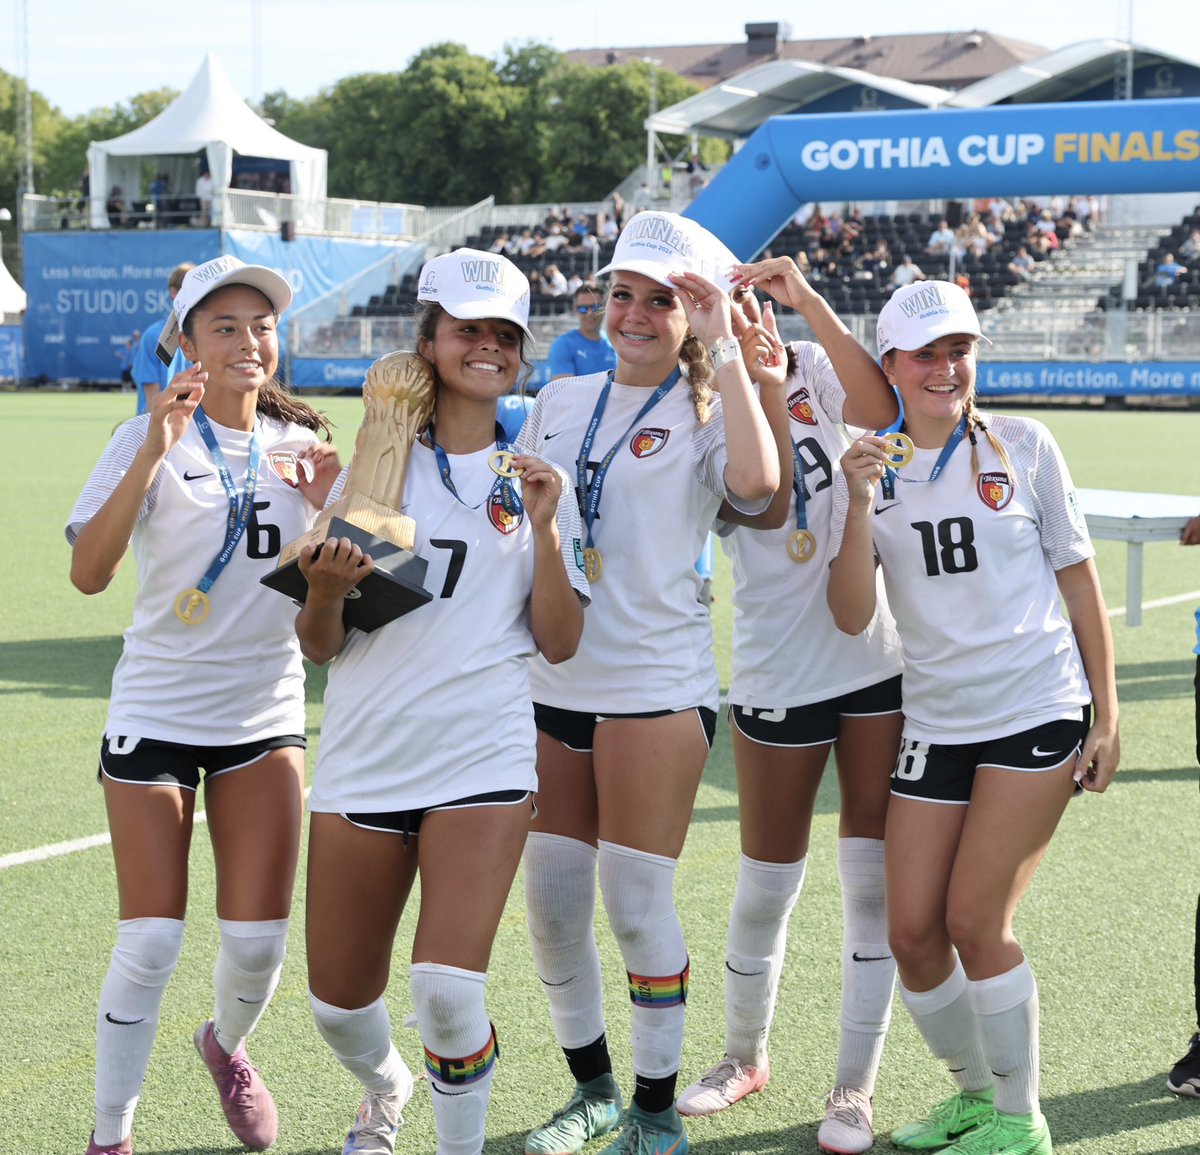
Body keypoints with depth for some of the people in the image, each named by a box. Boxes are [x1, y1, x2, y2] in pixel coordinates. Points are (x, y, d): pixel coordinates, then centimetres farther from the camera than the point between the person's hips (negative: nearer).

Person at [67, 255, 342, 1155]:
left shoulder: (301, 445, 5)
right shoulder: (152, 439, -7)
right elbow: (88, 573, -21)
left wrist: (328, 506, -10)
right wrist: (153, 453, -30)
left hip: (267, 711, 3)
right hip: (157, 710, -3)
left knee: (260, 938, 1)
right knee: (152, 941, -7)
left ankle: (227, 1044, 35)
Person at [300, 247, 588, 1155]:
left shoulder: (540, 481, 7)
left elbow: (559, 643, 1)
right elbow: (320, 646, 5)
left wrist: (545, 526, -10)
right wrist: (325, 591, -16)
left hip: (483, 762, -2)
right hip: (364, 758, 2)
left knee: (448, 987, -18)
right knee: (340, 998, 7)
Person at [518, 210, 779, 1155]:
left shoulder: (706, 414, -3)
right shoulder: (559, 401, 12)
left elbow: (756, 482, -26)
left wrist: (724, 353, -19)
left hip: (654, 687, -5)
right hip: (551, 685, 5)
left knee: (637, 907, -2)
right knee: (552, 907, 8)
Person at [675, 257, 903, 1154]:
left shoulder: (817, 371, 1)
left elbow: (880, 410, -20)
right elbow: (767, 503, -23)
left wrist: (808, 299, -24)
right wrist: (765, 382, -26)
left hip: (878, 663, 2)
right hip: (779, 681, -2)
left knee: (873, 882, 3)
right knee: (766, 889, 8)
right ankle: (746, 1056, 33)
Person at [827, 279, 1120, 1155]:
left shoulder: (1024, 446, -1)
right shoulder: (871, 469, 3)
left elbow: (1079, 580, 5)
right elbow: (852, 615, -4)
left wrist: (1107, 714, 3)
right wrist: (860, 505, -17)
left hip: (1039, 713, -3)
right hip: (936, 722, 3)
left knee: (975, 921, -9)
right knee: (913, 930, 1)